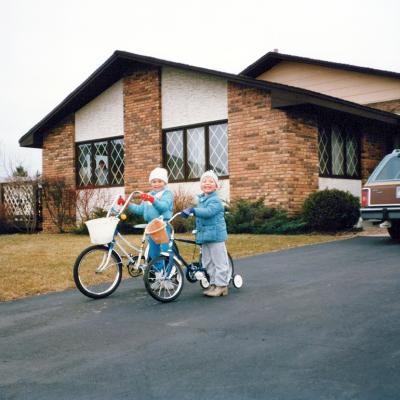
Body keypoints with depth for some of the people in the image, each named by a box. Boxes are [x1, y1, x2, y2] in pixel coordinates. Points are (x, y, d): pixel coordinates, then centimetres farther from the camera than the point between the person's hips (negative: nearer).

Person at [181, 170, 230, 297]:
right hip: (204, 235, 9)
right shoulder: (200, 199, 16)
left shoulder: (215, 200, -12)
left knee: (219, 261, -2)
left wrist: (193, 210, -38)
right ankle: (213, 283, 23)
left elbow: (208, 212, -30)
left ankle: (221, 285, 4)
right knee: (208, 262, 14)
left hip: (215, 235, -9)